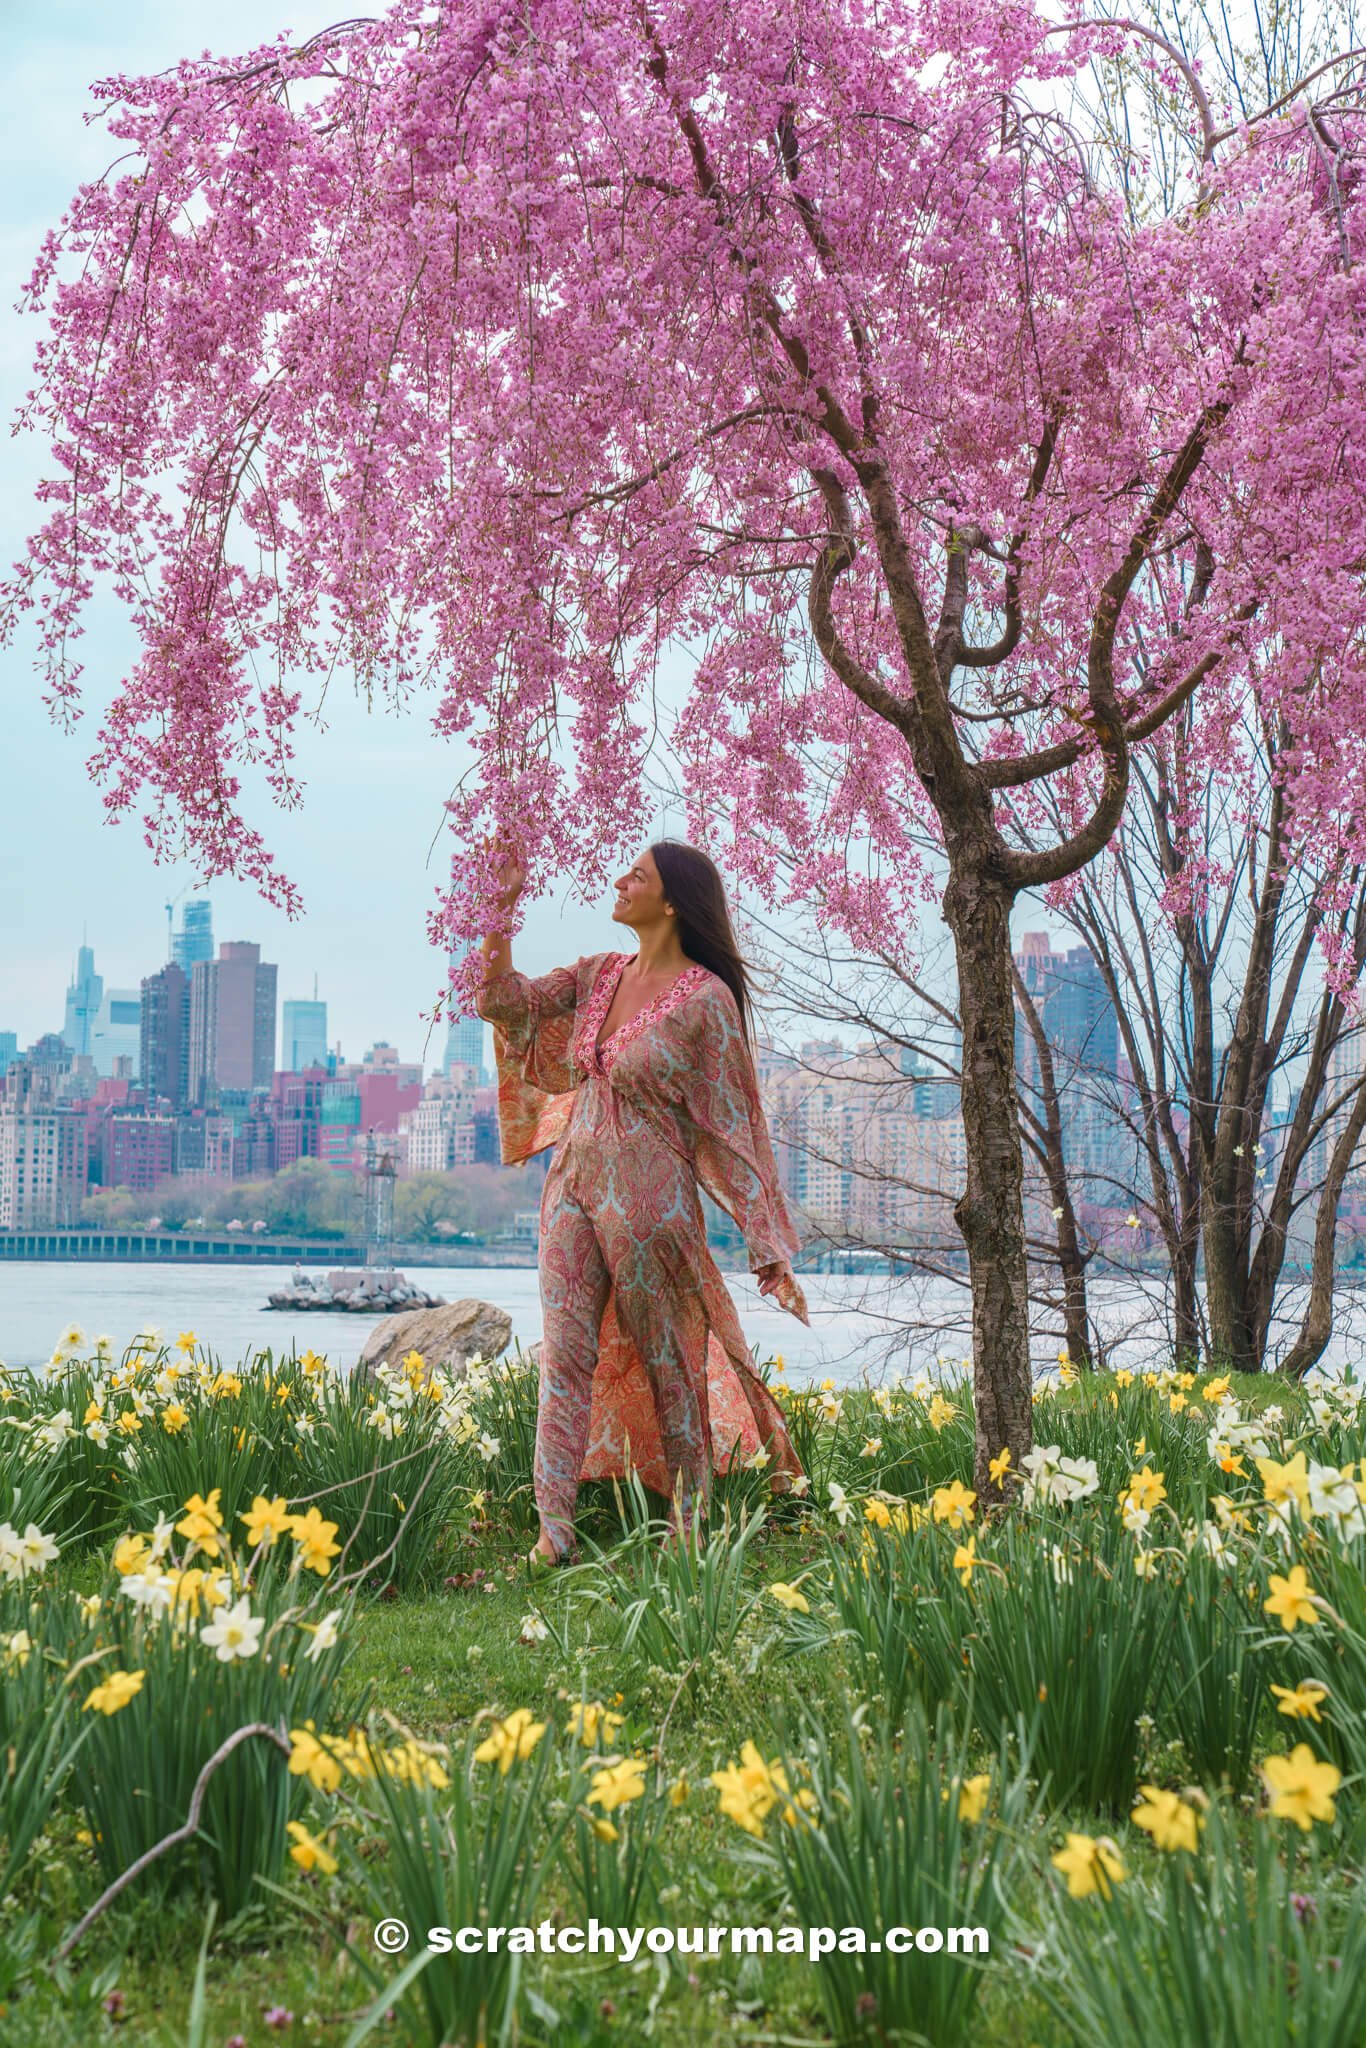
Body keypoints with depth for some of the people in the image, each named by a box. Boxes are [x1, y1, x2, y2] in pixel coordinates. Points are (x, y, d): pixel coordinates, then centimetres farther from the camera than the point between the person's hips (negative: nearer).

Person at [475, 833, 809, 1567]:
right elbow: (509, 997, 1)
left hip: (648, 1197, -5)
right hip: (572, 1183, 6)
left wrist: (768, 1248, -9)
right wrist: (503, 906, -8)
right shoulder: (599, 975, 9)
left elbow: (732, 1126, -8)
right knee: (564, 1354, -2)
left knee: (667, 1361, 6)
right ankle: (553, 1529, -3)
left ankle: (688, 1527, 20)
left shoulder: (706, 999, -10)